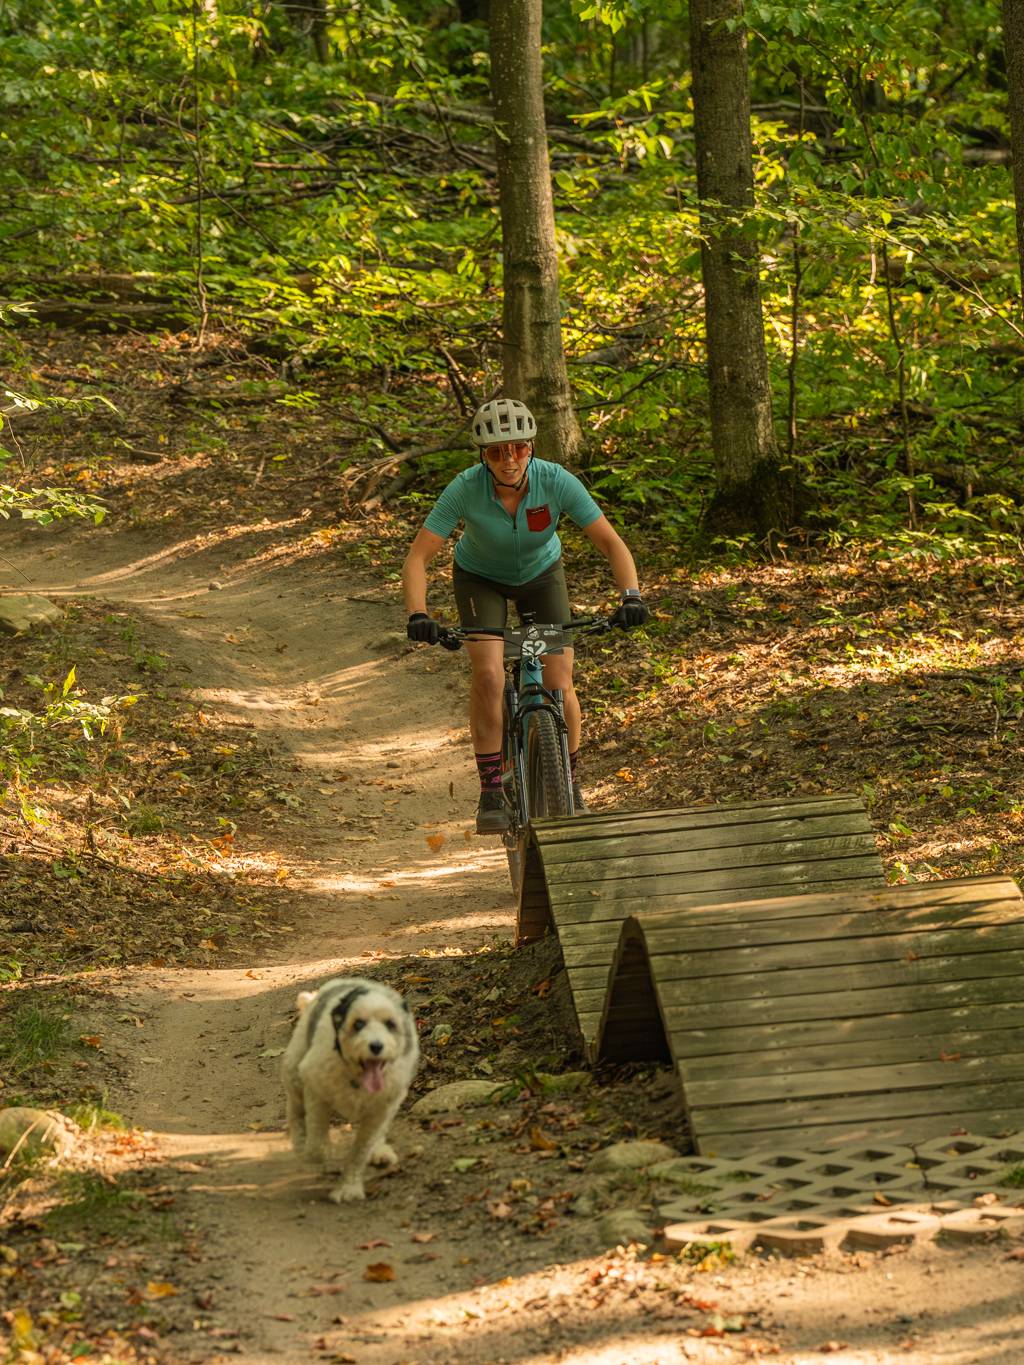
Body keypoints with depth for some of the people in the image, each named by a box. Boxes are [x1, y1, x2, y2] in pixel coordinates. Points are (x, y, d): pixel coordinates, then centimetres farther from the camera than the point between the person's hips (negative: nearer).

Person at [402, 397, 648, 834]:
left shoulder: (556, 482, -31)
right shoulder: (466, 489, -33)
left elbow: (611, 543, -28)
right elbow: (418, 556, -30)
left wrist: (630, 596, -44)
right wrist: (417, 615, -46)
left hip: (541, 573, 1)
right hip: (480, 578, -1)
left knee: (559, 683, -11)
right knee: (488, 674, -23)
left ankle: (569, 783, 12)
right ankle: (491, 791, -11)